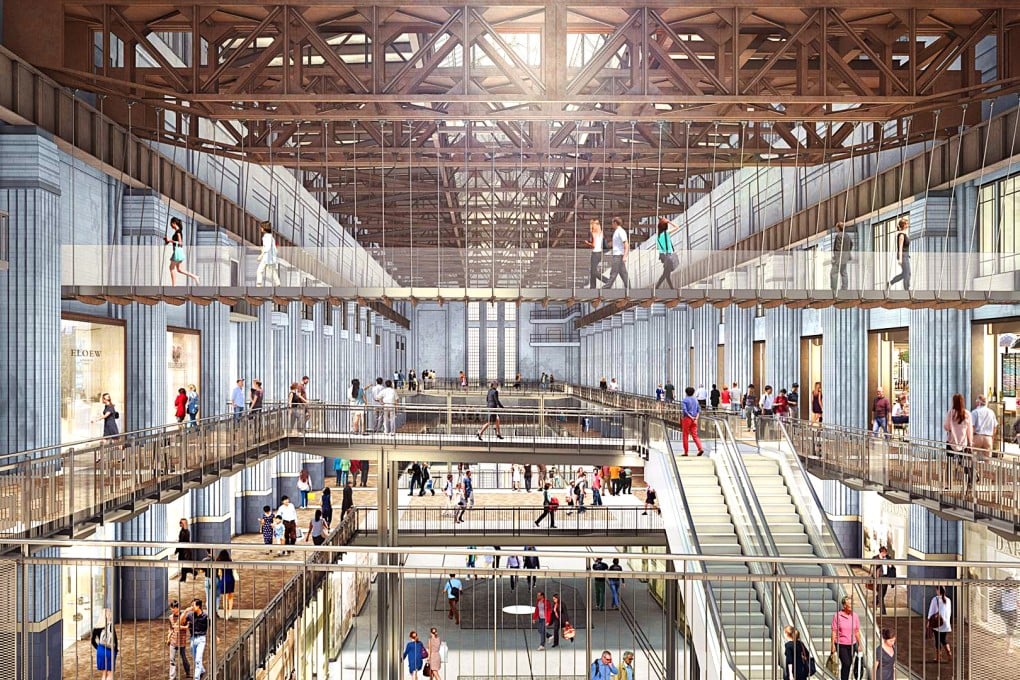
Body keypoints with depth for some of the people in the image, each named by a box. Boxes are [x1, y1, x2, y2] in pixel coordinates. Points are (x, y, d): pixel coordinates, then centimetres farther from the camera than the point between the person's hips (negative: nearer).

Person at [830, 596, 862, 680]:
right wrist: (833, 644, -8)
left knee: (849, 665, 8)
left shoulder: (854, 615, 2)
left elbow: (857, 631, 8)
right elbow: (834, 631, -6)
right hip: (841, 644, -4)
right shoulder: (837, 615, -8)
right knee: (846, 664, -10)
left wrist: (859, 644, 9)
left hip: (852, 644, 4)